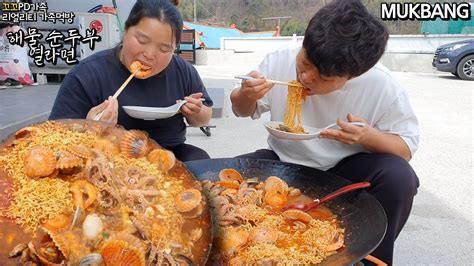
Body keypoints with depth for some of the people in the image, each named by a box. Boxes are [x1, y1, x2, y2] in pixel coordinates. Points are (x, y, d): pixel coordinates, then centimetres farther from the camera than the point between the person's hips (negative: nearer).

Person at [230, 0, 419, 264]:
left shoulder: (383, 87, -19)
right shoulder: (279, 62, -14)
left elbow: (406, 147, -9)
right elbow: (244, 110, 2)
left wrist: (368, 136, -32)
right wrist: (246, 96, -24)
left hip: (345, 171, -1)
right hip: (284, 163, 2)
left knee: (398, 177, -30)